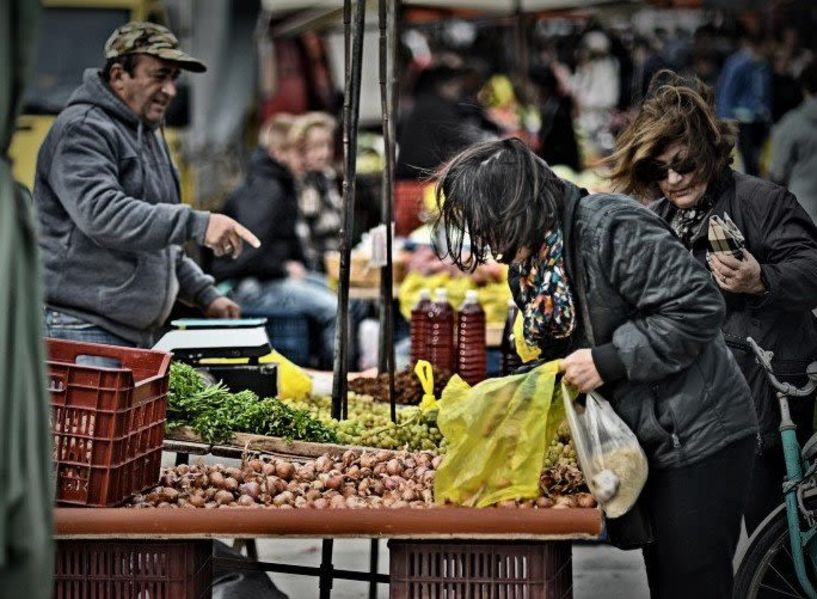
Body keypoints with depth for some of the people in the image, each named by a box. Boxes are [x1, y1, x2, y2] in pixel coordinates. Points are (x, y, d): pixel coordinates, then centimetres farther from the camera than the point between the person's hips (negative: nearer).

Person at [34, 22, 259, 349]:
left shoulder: (148, 135, 21)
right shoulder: (82, 129, -9)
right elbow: (102, 214, -25)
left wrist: (204, 293, 17)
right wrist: (197, 224, -28)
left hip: (139, 331, 9)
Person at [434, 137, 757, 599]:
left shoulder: (613, 228, -21)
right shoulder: (530, 263, 8)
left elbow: (697, 309, -24)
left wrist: (608, 361, -23)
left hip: (700, 438, -9)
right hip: (646, 442, 9)